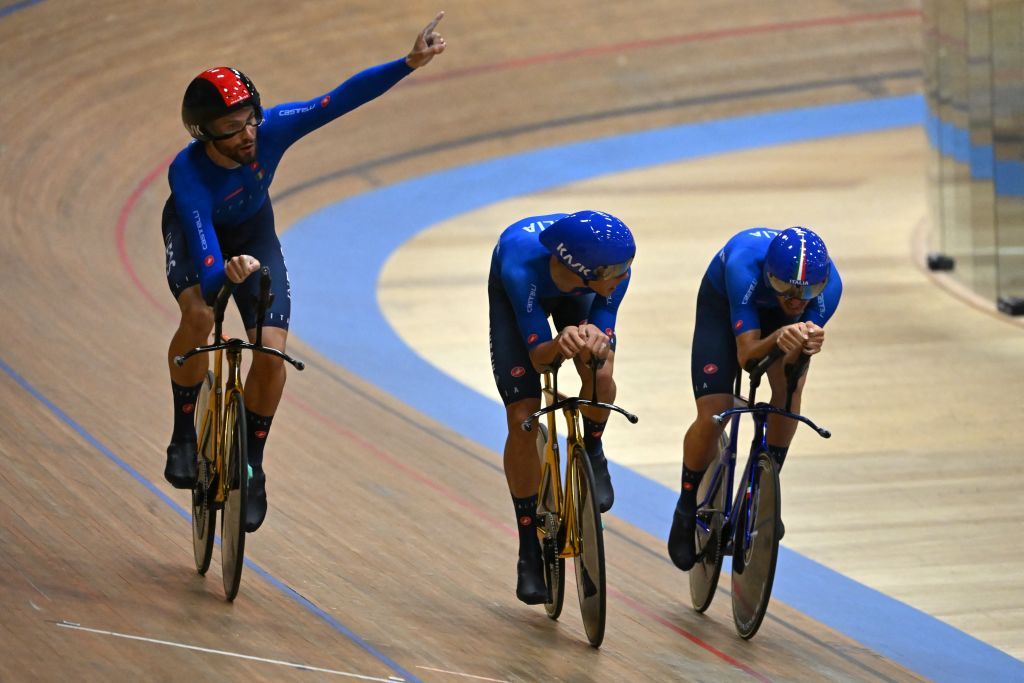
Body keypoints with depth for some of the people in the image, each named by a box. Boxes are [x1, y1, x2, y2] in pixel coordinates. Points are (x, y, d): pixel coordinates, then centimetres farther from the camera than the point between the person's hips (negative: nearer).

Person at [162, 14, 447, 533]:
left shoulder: (271, 129, -34)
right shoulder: (187, 173, -41)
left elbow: (344, 98, -31)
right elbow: (207, 270, -49)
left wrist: (411, 62, -40)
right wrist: (228, 272, -72)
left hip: (252, 232, 3)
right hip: (196, 233, -3)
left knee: (272, 352, -12)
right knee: (198, 316, -35)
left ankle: (251, 466, 10)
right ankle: (183, 435, -14)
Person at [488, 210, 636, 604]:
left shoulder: (615, 266, -37)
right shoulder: (522, 262, -44)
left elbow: (604, 341, -29)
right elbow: (538, 357, -39)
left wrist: (594, 340, -53)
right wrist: (559, 344, -61)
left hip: (574, 294, 2)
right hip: (516, 293, -2)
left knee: (600, 374, -28)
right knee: (522, 419, -13)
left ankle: (591, 453, 7)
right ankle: (530, 550, 0)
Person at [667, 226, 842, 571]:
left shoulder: (829, 284, -36)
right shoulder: (745, 265, -44)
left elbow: (791, 364, -35)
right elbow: (747, 355, -45)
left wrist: (806, 344, -59)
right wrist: (778, 339, -66)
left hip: (776, 311, 2)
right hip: (723, 304, -2)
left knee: (790, 386, -24)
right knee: (712, 415, -14)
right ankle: (687, 509, 12)